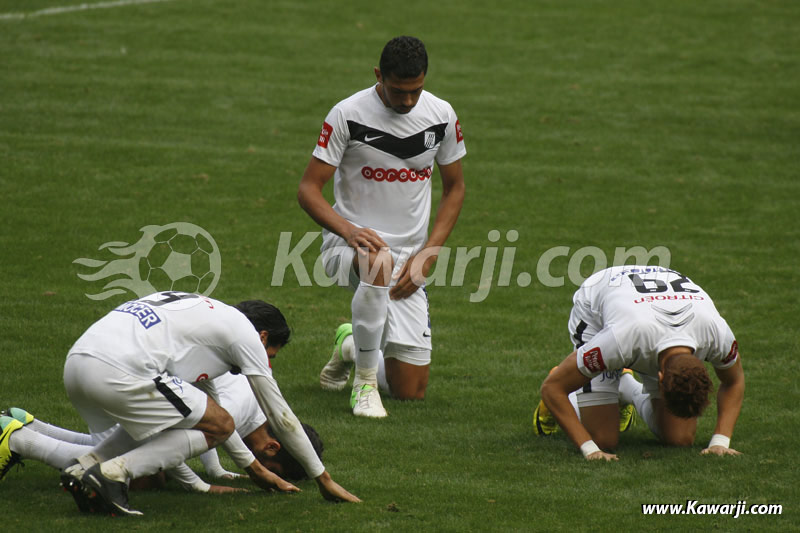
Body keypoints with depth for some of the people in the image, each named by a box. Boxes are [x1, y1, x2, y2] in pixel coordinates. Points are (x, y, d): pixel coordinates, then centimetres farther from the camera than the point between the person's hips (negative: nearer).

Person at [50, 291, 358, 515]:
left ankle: (84, 468, 12)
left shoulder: (204, 315, 35)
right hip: (116, 372, -9)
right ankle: (112, 473, -9)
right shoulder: (244, 330, 12)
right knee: (218, 426, 5)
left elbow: (208, 405, 46)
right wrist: (323, 479, 25)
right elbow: (279, 416, 16)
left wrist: (254, 468, 50)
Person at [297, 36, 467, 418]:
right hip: (348, 244, -4)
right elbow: (308, 189, -10)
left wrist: (426, 257, -2)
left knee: (411, 390, -2)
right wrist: (348, 230, -29)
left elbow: (454, 189, 10)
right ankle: (364, 381, -25)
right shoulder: (348, 115, -11)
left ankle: (353, 351, 33)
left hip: (409, 254, 4)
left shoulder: (441, 115, 0)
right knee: (380, 261, -43)